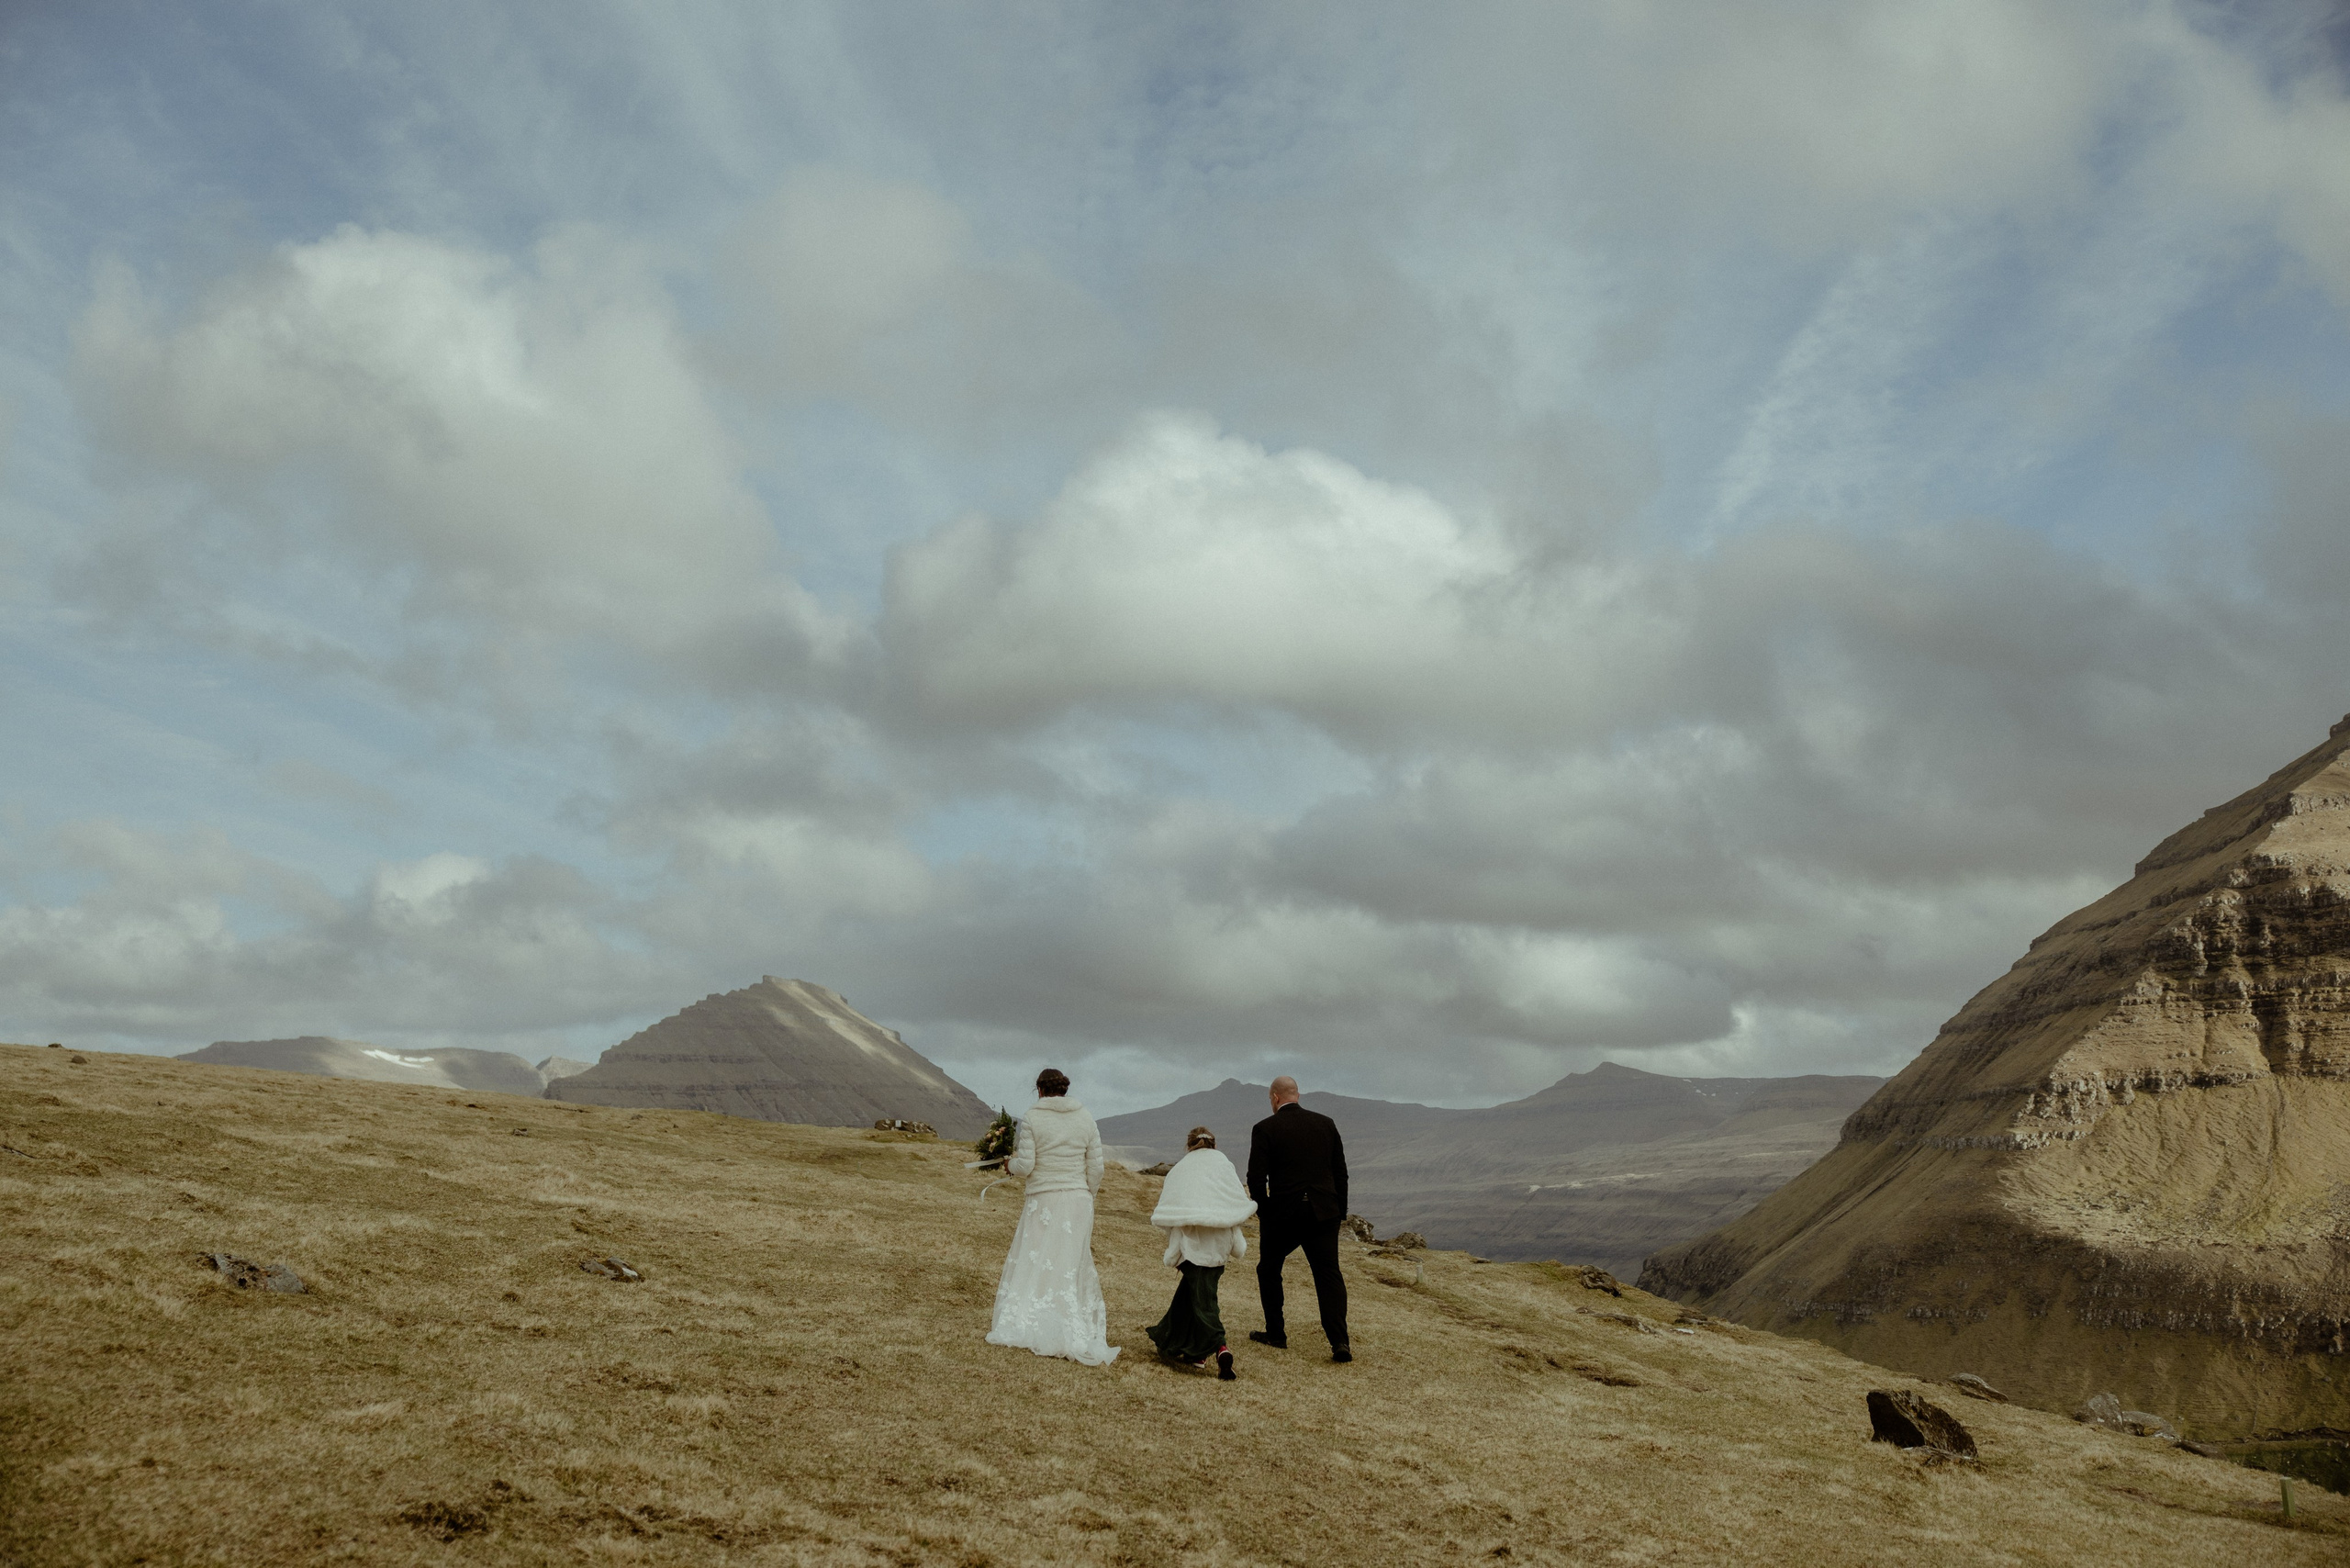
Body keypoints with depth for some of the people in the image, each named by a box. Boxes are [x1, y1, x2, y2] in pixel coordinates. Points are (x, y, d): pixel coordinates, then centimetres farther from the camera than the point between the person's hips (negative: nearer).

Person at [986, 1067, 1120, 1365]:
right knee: (1072, 1266, 9)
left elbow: (1025, 1166, -9)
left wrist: (1009, 1164, 13)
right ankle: (1075, 1334, 7)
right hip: (1078, 1200, 3)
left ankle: (1019, 1327, 5)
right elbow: (1096, 1168, 4)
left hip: (1043, 1201, -3)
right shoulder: (1086, 1118, 4)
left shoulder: (1032, 1118, -6)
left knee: (1033, 1262, 7)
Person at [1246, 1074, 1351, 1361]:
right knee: (1329, 1275, 3)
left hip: (1282, 1212, -3)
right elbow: (1340, 1172, 8)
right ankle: (1339, 1341, -12)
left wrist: (1263, 1212, 7)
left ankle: (1276, 1333, 23)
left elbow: (1256, 1177, -8)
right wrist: (1340, 1212, 14)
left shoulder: (1265, 1129, -5)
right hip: (1323, 1214, 3)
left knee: (1268, 1270, 19)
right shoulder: (1326, 1123, 7)